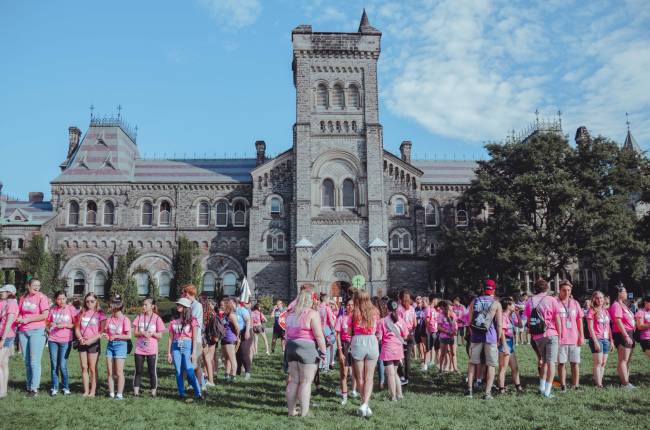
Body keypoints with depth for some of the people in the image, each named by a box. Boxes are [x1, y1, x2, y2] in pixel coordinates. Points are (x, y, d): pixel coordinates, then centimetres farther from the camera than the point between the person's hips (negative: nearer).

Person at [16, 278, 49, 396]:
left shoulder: (42, 297, -6)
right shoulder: (23, 298, 10)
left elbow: (45, 315, -13)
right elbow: (19, 312, 21)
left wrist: (28, 319, -11)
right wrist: (19, 319, -1)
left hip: (37, 331, -5)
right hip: (23, 331, 6)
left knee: (34, 361, -6)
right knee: (26, 361, 9)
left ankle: (34, 388, -3)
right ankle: (29, 386, 17)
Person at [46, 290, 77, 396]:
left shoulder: (71, 309, -3)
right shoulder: (52, 309, 7)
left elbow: (76, 325, -2)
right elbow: (48, 322, 20)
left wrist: (65, 325, -15)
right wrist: (50, 325, -2)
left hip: (65, 341, -3)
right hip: (52, 340, 3)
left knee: (63, 366, -3)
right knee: (54, 365, 7)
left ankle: (66, 388, 11)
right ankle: (54, 388, 17)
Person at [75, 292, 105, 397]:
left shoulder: (99, 314, -3)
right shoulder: (81, 313, 9)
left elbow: (102, 331, -7)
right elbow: (77, 328, 10)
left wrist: (91, 340, -16)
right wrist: (81, 339, -7)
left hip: (93, 343, -4)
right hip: (82, 343, 4)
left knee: (92, 368, -1)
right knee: (84, 368, 6)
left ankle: (93, 391, 4)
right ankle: (86, 391, 11)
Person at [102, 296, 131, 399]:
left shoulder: (125, 319, -10)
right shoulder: (109, 319, 7)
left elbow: (129, 336, -11)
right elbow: (106, 331, 16)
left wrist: (116, 336, -16)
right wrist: (105, 335, -6)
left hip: (120, 344, -6)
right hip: (110, 345, 6)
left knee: (119, 372, -3)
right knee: (110, 372, 6)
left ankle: (119, 394, 4)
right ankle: (111, 393, 14)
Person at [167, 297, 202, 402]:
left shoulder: (192, 320, 3)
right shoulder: (173, 321, 12)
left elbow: (194, 338, 0)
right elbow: (171, 338, 13)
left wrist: (194, 353, -7)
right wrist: (169, 353, 8)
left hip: (187, 346, -4)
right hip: (176, 347, 4)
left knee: (189, 371, -13)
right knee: (178, 372, 2)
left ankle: (198, 394, -7)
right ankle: (182, 395, 9)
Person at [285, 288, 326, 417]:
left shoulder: (291, 313, 10)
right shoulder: (312, 313, -12)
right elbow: (319, 335, -15)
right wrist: (323, 351, -9)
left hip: (291, 347, 7)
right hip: (307, 348, -7)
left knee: (293, 380, 13)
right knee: (306, 381, -1)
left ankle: (291, 410, 18)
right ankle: (304, 413, 1)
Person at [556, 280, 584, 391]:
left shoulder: (575, 303, 9)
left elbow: (579, 320, 12)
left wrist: (581, 336, 6)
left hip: (574, 339, 3)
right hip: (561, 339, -3)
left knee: (575, 363, 7)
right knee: (561, 363, 3)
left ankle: (576, 385, 15)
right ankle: (563, 385, 11)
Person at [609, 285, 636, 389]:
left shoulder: (623, 305, 17)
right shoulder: (616, 305, -13)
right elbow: (618, 322, -19)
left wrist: (630, 335, 15)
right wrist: (626, 336, -21)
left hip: (628, 334, 10)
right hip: (622, 334, -10)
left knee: (627, 360, 11)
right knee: (623, 360, -9)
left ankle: (626, 381, 16)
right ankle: (625, 383, -8)